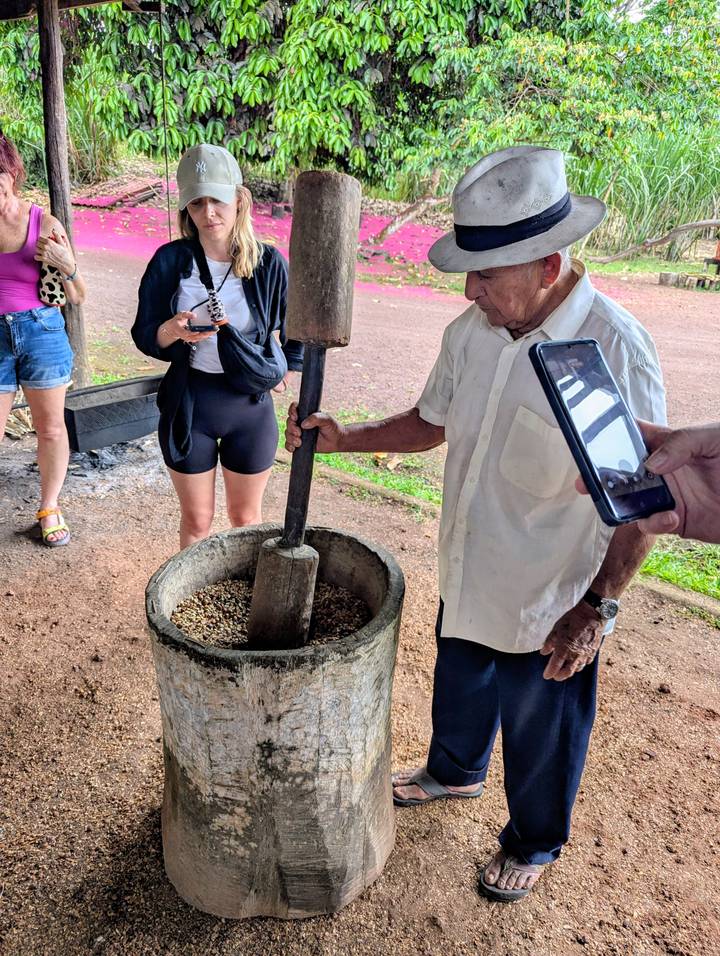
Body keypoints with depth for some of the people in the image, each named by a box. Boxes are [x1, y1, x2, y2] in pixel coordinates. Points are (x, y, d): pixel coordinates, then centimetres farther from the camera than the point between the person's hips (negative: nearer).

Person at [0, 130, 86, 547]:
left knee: (51, 428, 10)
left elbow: (78, 297, 0)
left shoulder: (45, 224, -5)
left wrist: (67, 265, -18)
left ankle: (50, 508, 30)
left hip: (42, 332, 0)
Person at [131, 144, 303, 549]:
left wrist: (287, 371, 3)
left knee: (246, 516, 16)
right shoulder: (170, 261, -8)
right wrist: (172, 329, -25)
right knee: (196, 519, 13)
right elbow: (144, 336, -5)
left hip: (250, 406, 0)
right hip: (189, 406, 0)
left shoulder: (268, 263, -8)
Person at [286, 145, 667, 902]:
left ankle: (534, 841, 52)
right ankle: (454, 772, 64)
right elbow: (430, 424, 6)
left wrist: (599, 607, -19)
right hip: (467, 581, 6)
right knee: (459, 693, 31)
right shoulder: (471, 330, -7)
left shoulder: (614, 349, -26)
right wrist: (343, 439, -5)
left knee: (539, 739, 20)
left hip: (547, 607, -5)